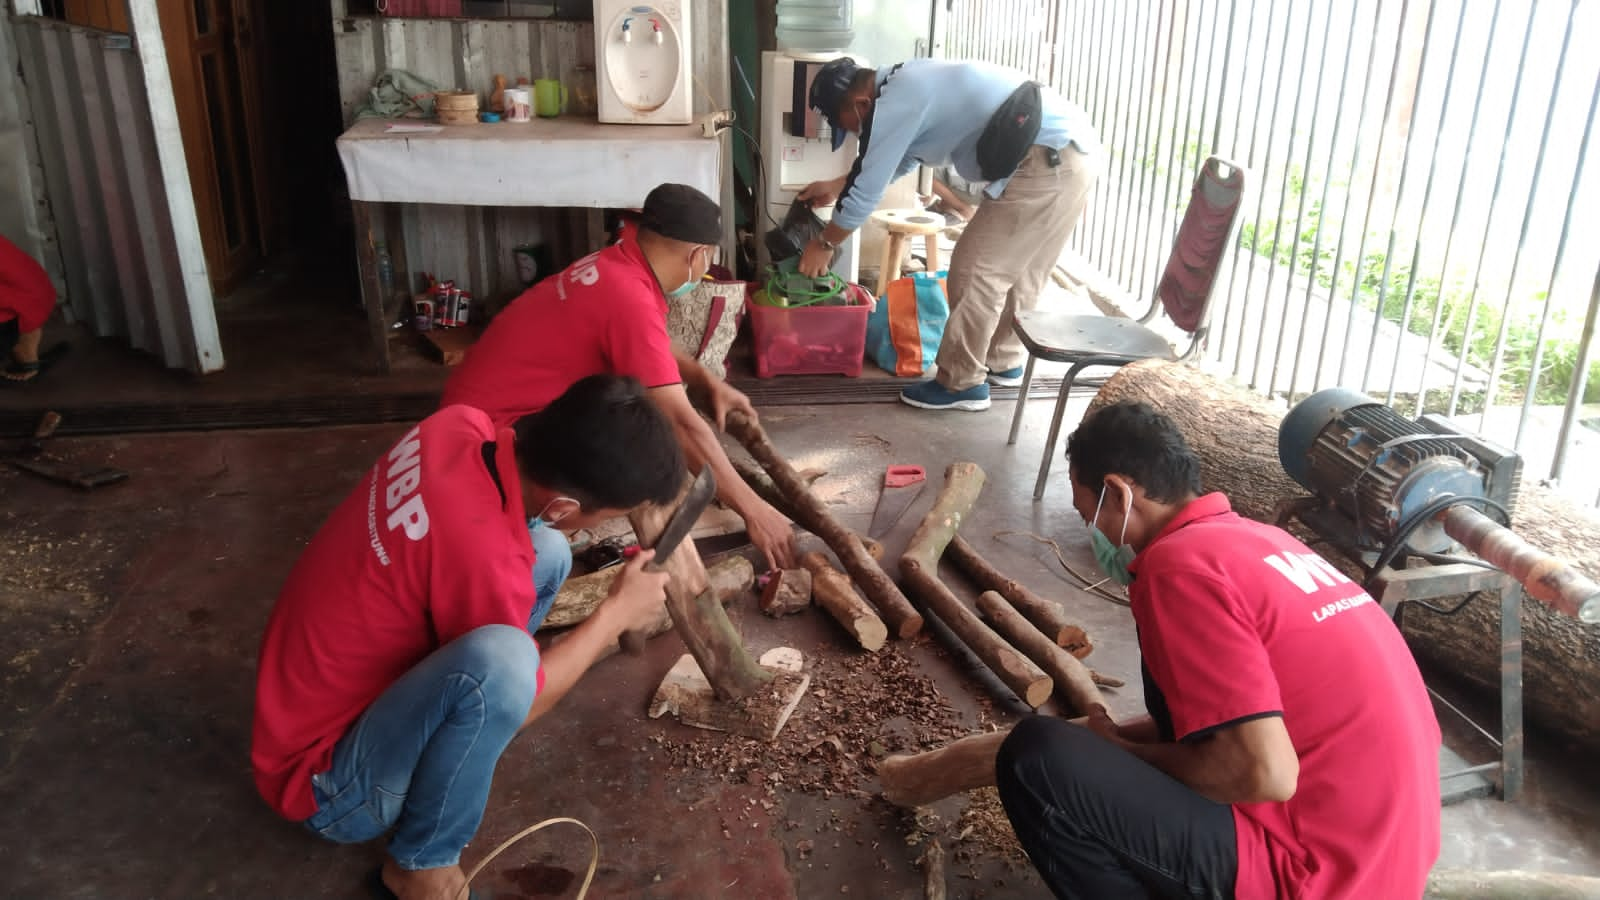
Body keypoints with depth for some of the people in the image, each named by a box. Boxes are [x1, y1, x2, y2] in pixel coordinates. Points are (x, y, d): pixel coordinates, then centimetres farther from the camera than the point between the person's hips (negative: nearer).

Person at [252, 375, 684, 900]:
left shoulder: (461, 426, -14)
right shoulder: (483, 556, -35)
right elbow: (518, 701, -16)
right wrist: (615, 615, -5)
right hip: (327, 780, -8)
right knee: (501, 659, -36)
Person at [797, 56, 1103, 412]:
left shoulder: (894, 105, -12)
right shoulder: (905, 85, 19)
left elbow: (867, 189, -5)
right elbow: (896, 159, 35)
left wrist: (824, 243, 9)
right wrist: (836, 186, 40)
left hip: (1048, 160, -10)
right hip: (1075, 150, 10)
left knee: (976, 270, -2)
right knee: (1019, 268, 22)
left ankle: (961, 383, 8)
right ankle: (1004, 361, 36)